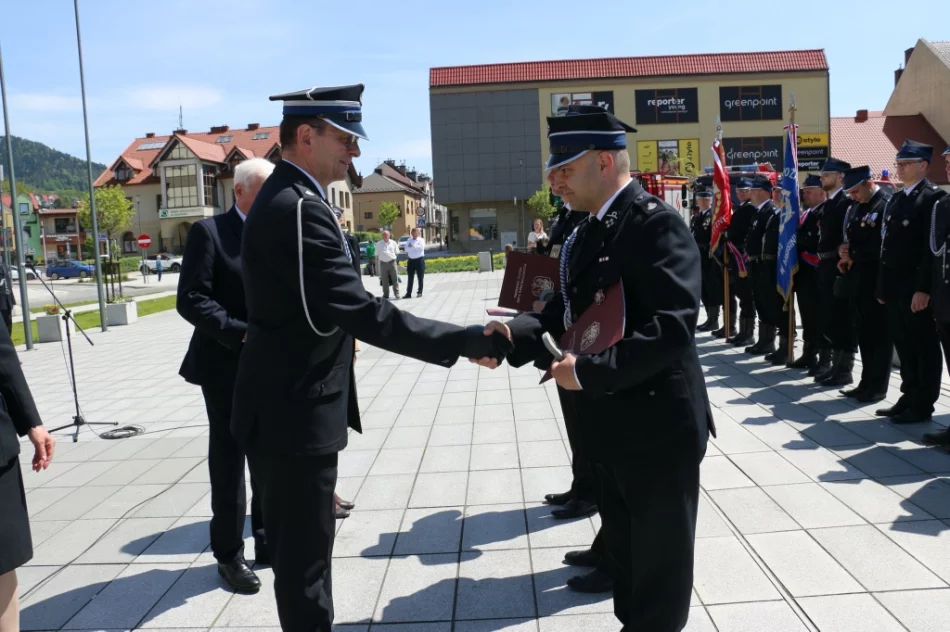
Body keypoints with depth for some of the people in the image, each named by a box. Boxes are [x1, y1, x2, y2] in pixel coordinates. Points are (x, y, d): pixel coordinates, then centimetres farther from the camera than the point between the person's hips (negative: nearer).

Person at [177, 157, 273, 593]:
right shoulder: (209, 231, -8)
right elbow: (191, 300, -15)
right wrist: (243, 333, -23)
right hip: (227, 367, -5)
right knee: (228, 462, 7)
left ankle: (268, 540, 30)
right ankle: (229, 553, 22)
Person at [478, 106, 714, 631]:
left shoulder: (656, 222, -19)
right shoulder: (588, 233, 10)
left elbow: (672, 327, -28)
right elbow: (570, 310, 7)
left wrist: (587, 373, -27)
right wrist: (516, 333, -11)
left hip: (658, 428, -8)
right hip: (611, 427, 9)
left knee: (659, 565, 10)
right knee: (625, 553, 24)